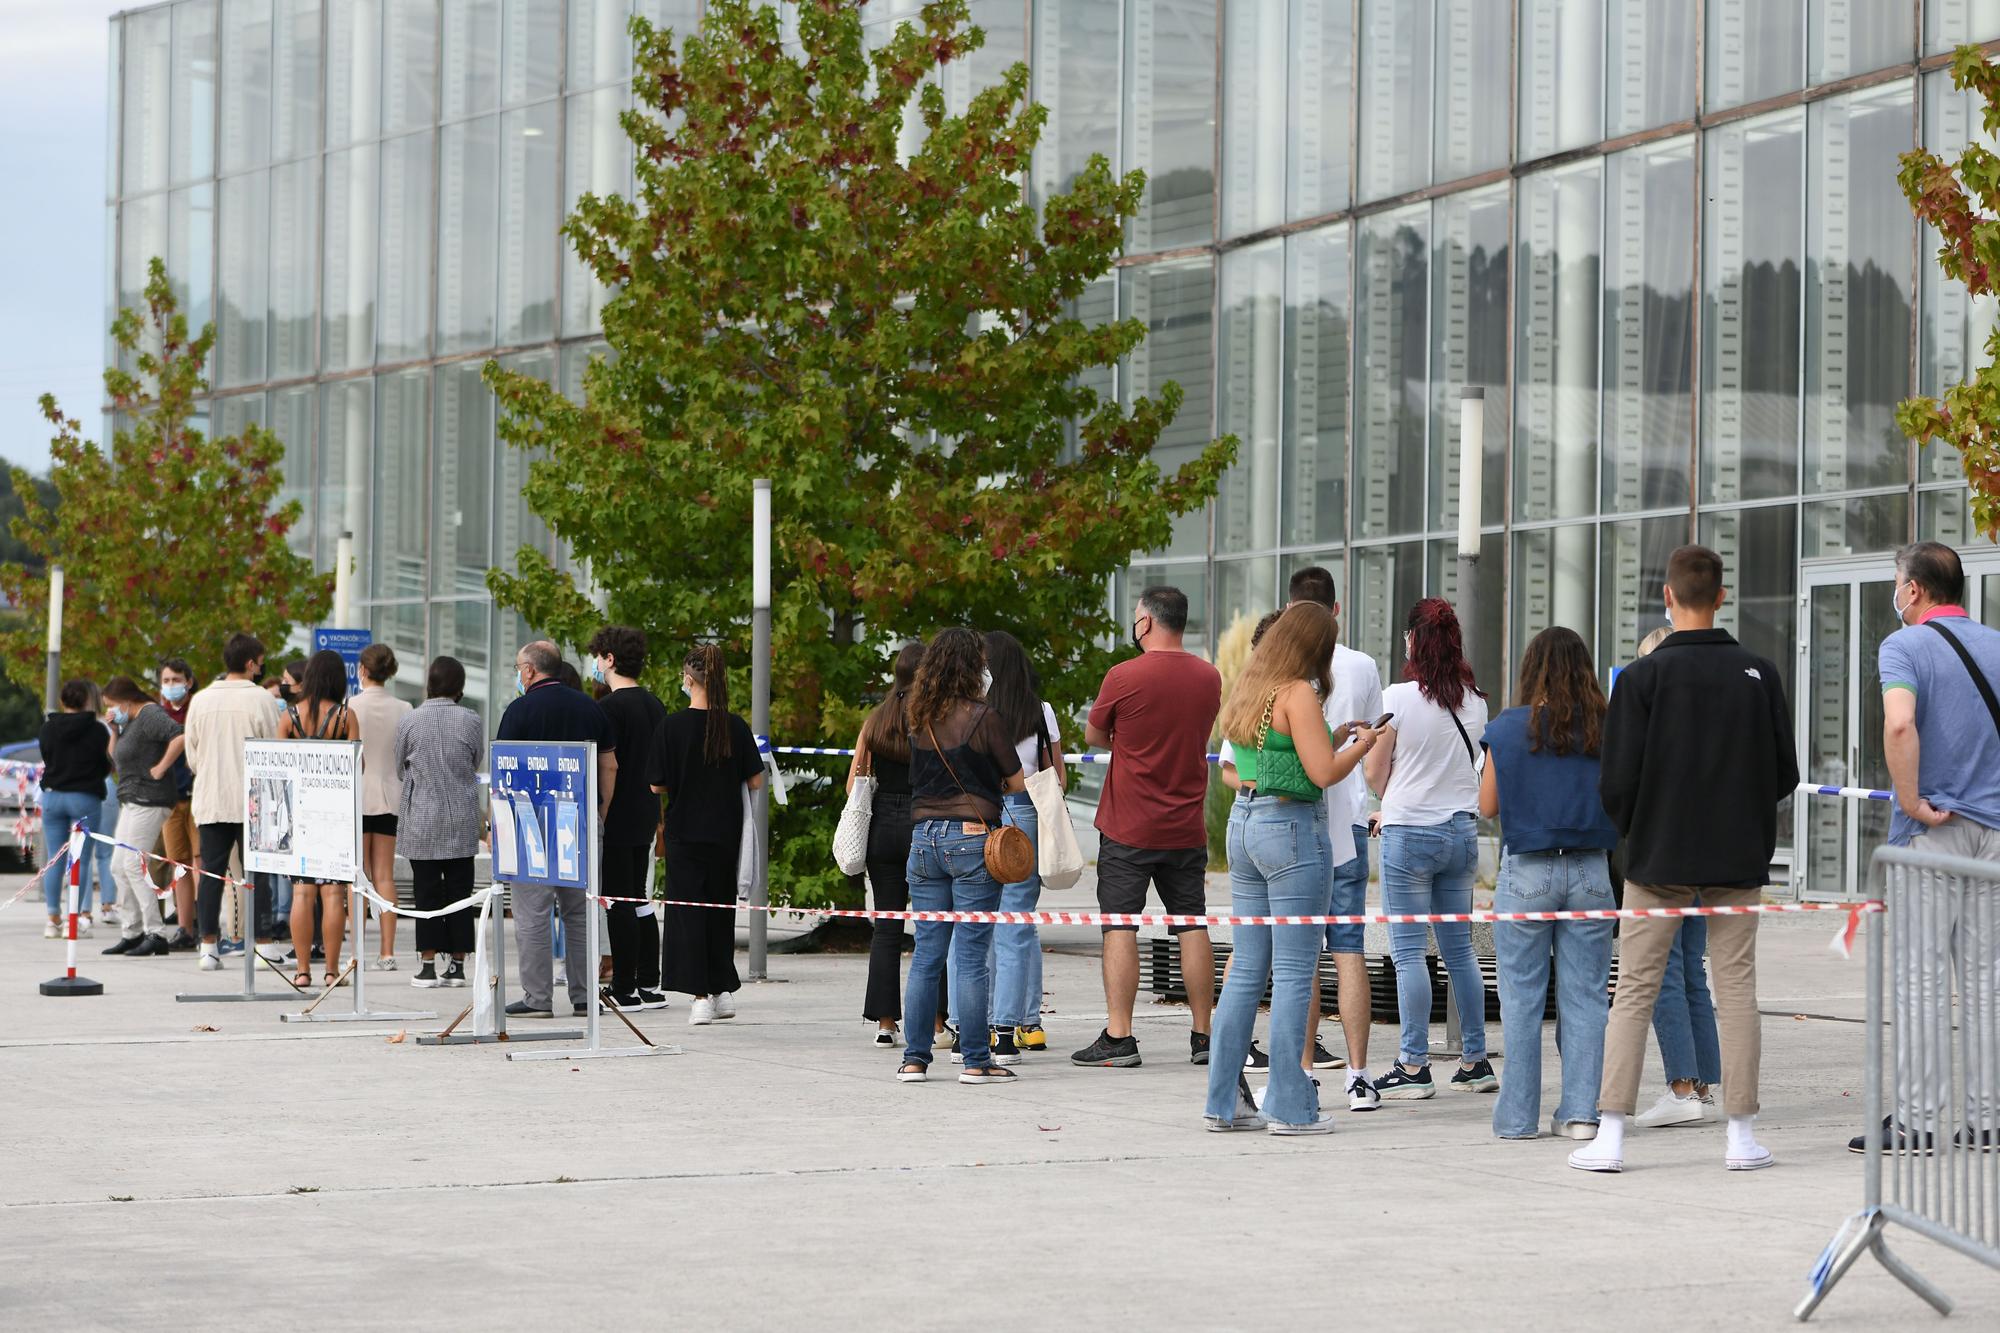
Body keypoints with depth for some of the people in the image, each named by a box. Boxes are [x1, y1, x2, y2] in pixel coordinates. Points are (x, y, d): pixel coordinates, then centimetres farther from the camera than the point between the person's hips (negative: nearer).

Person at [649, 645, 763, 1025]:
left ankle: (700, 996, -4)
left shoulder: (672, 726, -12)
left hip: (685, 833, -3)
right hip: (726, 833, 3)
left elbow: (657, 785, -8)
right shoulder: (736, 727, -4)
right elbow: (756, 781, -1)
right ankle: (723, 990, 22)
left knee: (688, 911, 2)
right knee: (721, 909, 16)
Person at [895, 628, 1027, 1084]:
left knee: (926, 953, 9)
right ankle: (975, 1060, -1)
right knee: (972, 955, -3)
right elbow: (1016, 781, -2)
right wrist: (992, 784, 19)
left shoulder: (920, 720, 7)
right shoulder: (983, 717, -8)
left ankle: (914, 1059, 9)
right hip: (972, 838, -5)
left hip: (924, 837, 5)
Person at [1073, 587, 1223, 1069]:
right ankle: (1203, 1035, 10)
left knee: (1120, 926, -1)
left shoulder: (1124, 677, -12)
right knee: (1192, 926, 9)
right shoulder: (1208, 677, 4)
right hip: (1187, 827, 4)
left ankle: (1118, 1037, -5)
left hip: (1128, 827, -4)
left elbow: (1093, 736, 1)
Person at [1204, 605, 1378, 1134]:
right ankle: (1291, 1106, -2)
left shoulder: (1248, 690, 12)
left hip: (1245, 823, 8)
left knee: (1246, 969, 11)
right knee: (1294, 972, -3)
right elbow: (1323, 773, -16)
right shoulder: (1298, 693, -13)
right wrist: (1361, 745, 1)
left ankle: (1225, 1100, 13)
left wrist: (1335, 738, 19)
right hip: (1293, 828, -8)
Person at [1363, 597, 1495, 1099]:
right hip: (1462, 831, 5)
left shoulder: (1398, 698, -11)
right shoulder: (1474, 701, 4)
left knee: (1408, 951, -2)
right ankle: (1475, 1061, 14)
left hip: (1409, 832, -5)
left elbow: (1375, 772, -3)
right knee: (1459, 949, 12)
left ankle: (1414, 1066, -4)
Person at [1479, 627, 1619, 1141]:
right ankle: (1580, 1112, 3)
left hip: (1526, 872, -1)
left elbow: (1488, 805, 2)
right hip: (1590, 872, 1)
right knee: (1585, 996, 6)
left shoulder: (1508, 729, -5)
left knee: (1522, 998, 4)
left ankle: (1518, 1116, 6)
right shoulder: (1604, 730, -2)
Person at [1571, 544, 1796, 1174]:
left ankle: (1610, 1135, 0)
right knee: (1737, 989, 7)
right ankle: (1741, 1135, 7)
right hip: (1739, 860, 2)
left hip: (1658, 860, -2)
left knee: (1634, 992, 4)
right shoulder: (1759, 673, -1)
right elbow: (1785, 773, 3)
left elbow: (1617, 781, -9)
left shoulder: (1643, 677, -9)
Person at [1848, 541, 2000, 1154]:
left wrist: (1912, 802, -17)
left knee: (1921, 974, -3)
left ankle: (1917, 1119, -3)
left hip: (1932, 829, -5)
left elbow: (1899, 724, -26)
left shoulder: (1905, 646, -8)